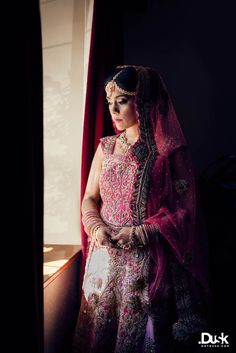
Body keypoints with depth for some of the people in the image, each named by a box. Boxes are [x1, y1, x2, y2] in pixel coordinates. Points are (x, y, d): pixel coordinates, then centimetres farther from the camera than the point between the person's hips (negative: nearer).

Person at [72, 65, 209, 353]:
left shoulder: (171, 152, -7)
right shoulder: (106, 147, 6)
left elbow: (185, 211, -8)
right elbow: (90, 197, 9)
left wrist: (141, 233, -18)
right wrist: (96, 227, -10)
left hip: (148, 261, -4)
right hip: (105, 258, 4)